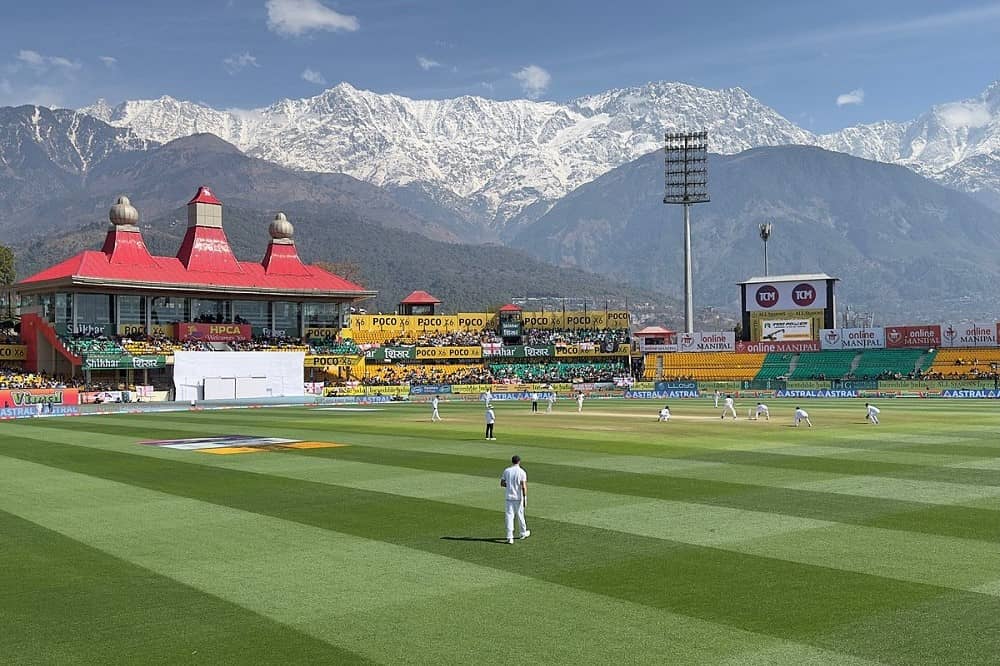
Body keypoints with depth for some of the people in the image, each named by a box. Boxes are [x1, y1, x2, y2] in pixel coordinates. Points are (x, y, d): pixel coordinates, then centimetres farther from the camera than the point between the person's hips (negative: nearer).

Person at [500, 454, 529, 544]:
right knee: (520, 515, 14)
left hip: (509, 497, 2)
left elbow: (502, 484, 6)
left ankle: (510, 537, -7)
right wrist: (525, 499, -11)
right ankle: (523, 533, 33)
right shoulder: (522, 472, -8)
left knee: (509, 516, 1)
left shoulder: (506, 471, 1)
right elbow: (523, 486, -14)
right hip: (519, 497, -2)